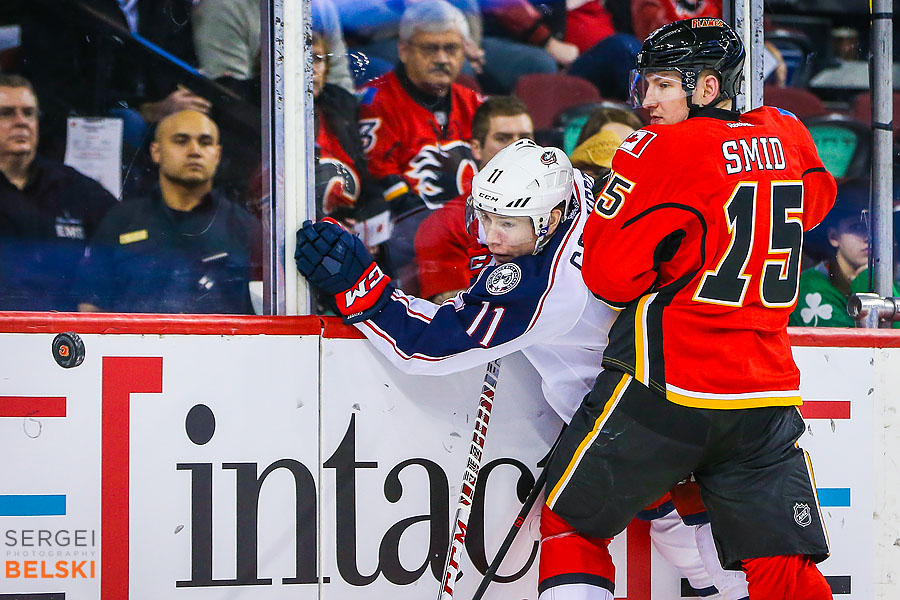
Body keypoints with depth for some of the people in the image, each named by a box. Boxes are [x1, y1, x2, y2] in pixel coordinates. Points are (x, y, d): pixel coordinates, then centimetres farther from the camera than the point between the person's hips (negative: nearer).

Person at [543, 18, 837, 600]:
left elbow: (609, 275, -12)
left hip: (666, 389, -5)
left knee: (568, 523, 12)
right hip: (768, 395, 5)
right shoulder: (790, 139, 8)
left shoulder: (665, 150, -11)